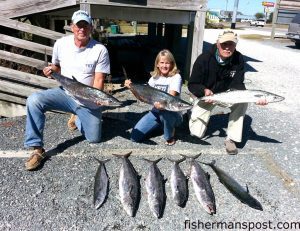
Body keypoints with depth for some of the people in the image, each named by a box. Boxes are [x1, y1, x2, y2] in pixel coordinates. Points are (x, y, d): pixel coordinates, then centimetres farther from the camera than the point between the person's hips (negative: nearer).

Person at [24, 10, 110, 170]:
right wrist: (51, 70, -10)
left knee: (94, 139, 1)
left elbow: (99, 80, -14)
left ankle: (78, 119, 35)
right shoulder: (61, 44, -3)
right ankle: (37, 148, -13)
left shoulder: (100, 50, -14)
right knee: (34, 101, -24)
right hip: (65, 93, 2)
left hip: (88, 102, -1)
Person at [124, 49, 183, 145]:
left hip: (172, 113, -4)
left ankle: (170, 136, -7)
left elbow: (171, 96, -24)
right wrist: (131, 86, -6)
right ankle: (160, 124, 17)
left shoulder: (176, 77, -9)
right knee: (135, 136, -8)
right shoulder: (154, 77, 8)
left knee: (165, 112, -43)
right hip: (156, 111, 5)